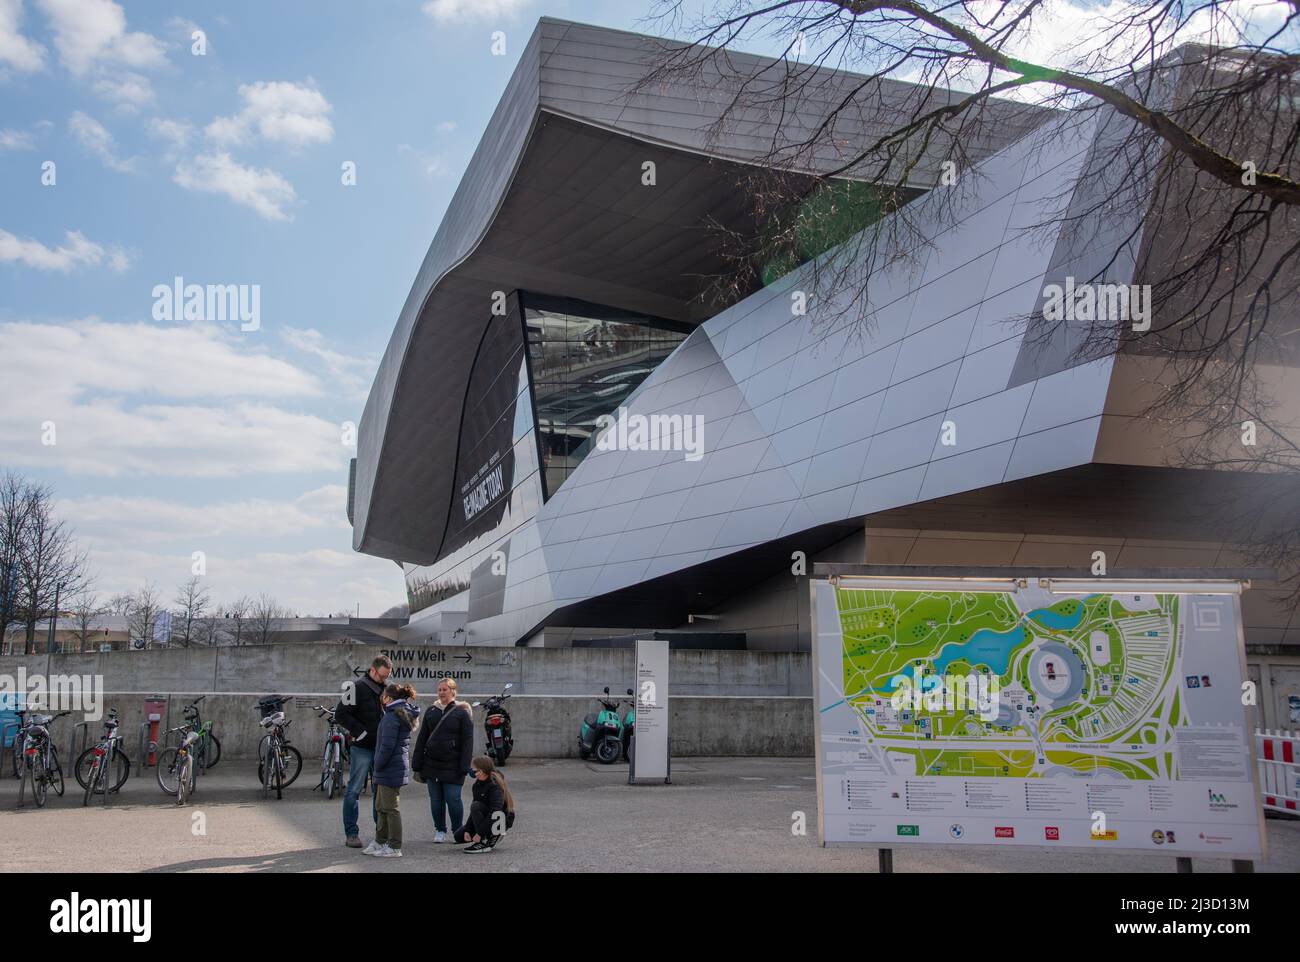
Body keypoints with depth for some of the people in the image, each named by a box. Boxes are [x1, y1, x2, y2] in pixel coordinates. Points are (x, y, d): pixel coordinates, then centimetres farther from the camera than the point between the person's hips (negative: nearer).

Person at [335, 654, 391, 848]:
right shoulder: (358, 687, -9)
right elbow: (341, 714, -12)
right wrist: (361, 732, -16)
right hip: (362, 747, -6)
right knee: (354, 790, -1)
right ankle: (351, 833, 4)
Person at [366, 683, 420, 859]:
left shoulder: (392, 716, -16)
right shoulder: (404, 714, 13)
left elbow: (387, 745, -21)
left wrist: (378, 766, -12)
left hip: (390, 768, -10)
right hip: (400, 764, 10)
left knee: (390, 808, -3)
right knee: (381, 806, 19)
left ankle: (394, 848, 3)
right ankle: (380, 842, 28)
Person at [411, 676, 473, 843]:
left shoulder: (462, 712, -3)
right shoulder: (431, 711, 8)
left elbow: (467, 741, -5)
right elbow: (422, 739, 11)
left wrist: (464, 768, -11)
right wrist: (417, 766, 6)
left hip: (452, 766, -4)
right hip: (431, 764, 4)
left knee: (453, 799, -3)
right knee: (436, 800, 8)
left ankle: (457, 831, 15)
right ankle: (440, 830, 23)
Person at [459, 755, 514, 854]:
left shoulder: (495, 785, -22)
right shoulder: (477, 784, 5)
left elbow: (495, 810, -30)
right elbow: (474, 811, 5)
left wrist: (479, 833, -31)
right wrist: (467, 830, -8)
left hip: (501, 819, -9)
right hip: (486, 819, 9)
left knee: (476, 806, -29)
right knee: (459, 836, 1)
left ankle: (484, 843, -25)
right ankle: (492, 836, 11)